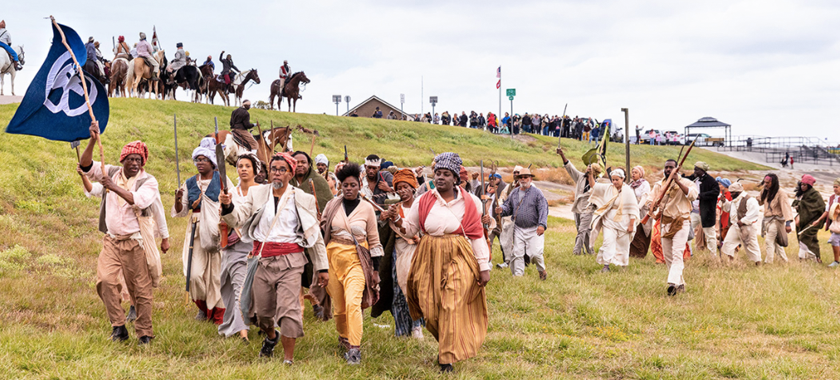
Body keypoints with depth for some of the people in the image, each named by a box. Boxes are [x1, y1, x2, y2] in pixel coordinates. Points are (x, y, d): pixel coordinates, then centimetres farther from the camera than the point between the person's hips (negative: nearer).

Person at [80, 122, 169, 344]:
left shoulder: (148, 181, -4)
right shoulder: (112, 173, 7)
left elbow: (139, 201, -20)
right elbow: (86, 166, -3)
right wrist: (93, 142, -15)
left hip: (136, 242, -3)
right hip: (111, 240, 3)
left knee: (141, 289, 0)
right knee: (105, 280, -14)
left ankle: (144, 332, 12)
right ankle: (118, 325, -3)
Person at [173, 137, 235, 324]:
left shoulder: (222, 181, 1)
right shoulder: (190, 184, 10)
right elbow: (180, 212, 10)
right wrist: (178, 200, -10)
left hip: (218, 232, -2)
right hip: (197, 233, 3)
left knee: (218, 273, -2)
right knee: (195, 274, -5)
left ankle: (219, 314, 11)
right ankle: (203, 307, 20)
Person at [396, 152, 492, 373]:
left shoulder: (467, 203, -1)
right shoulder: (424, 201, 3)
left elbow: (477, 236, 0)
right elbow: (410, 228, 10)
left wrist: (484, 267, -2)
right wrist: (397, 220, -11)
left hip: (457, 259, -2)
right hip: (429, 260, 2)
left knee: (452, 307, -8)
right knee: (430, 310, 3)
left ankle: (447, 358, 1)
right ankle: (448, 344, 30)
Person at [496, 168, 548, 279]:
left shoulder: (537, 192, -4)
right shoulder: (514, 193, 11)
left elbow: (543, 210, -11)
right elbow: (508, 206, 16)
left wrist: (542, 224, -25)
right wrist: (501, 210, -9)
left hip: (534, 229, -4)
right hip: (518, 229, 4)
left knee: (535, 254, -10)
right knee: (517, 253, 1)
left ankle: (542, 270, 19)